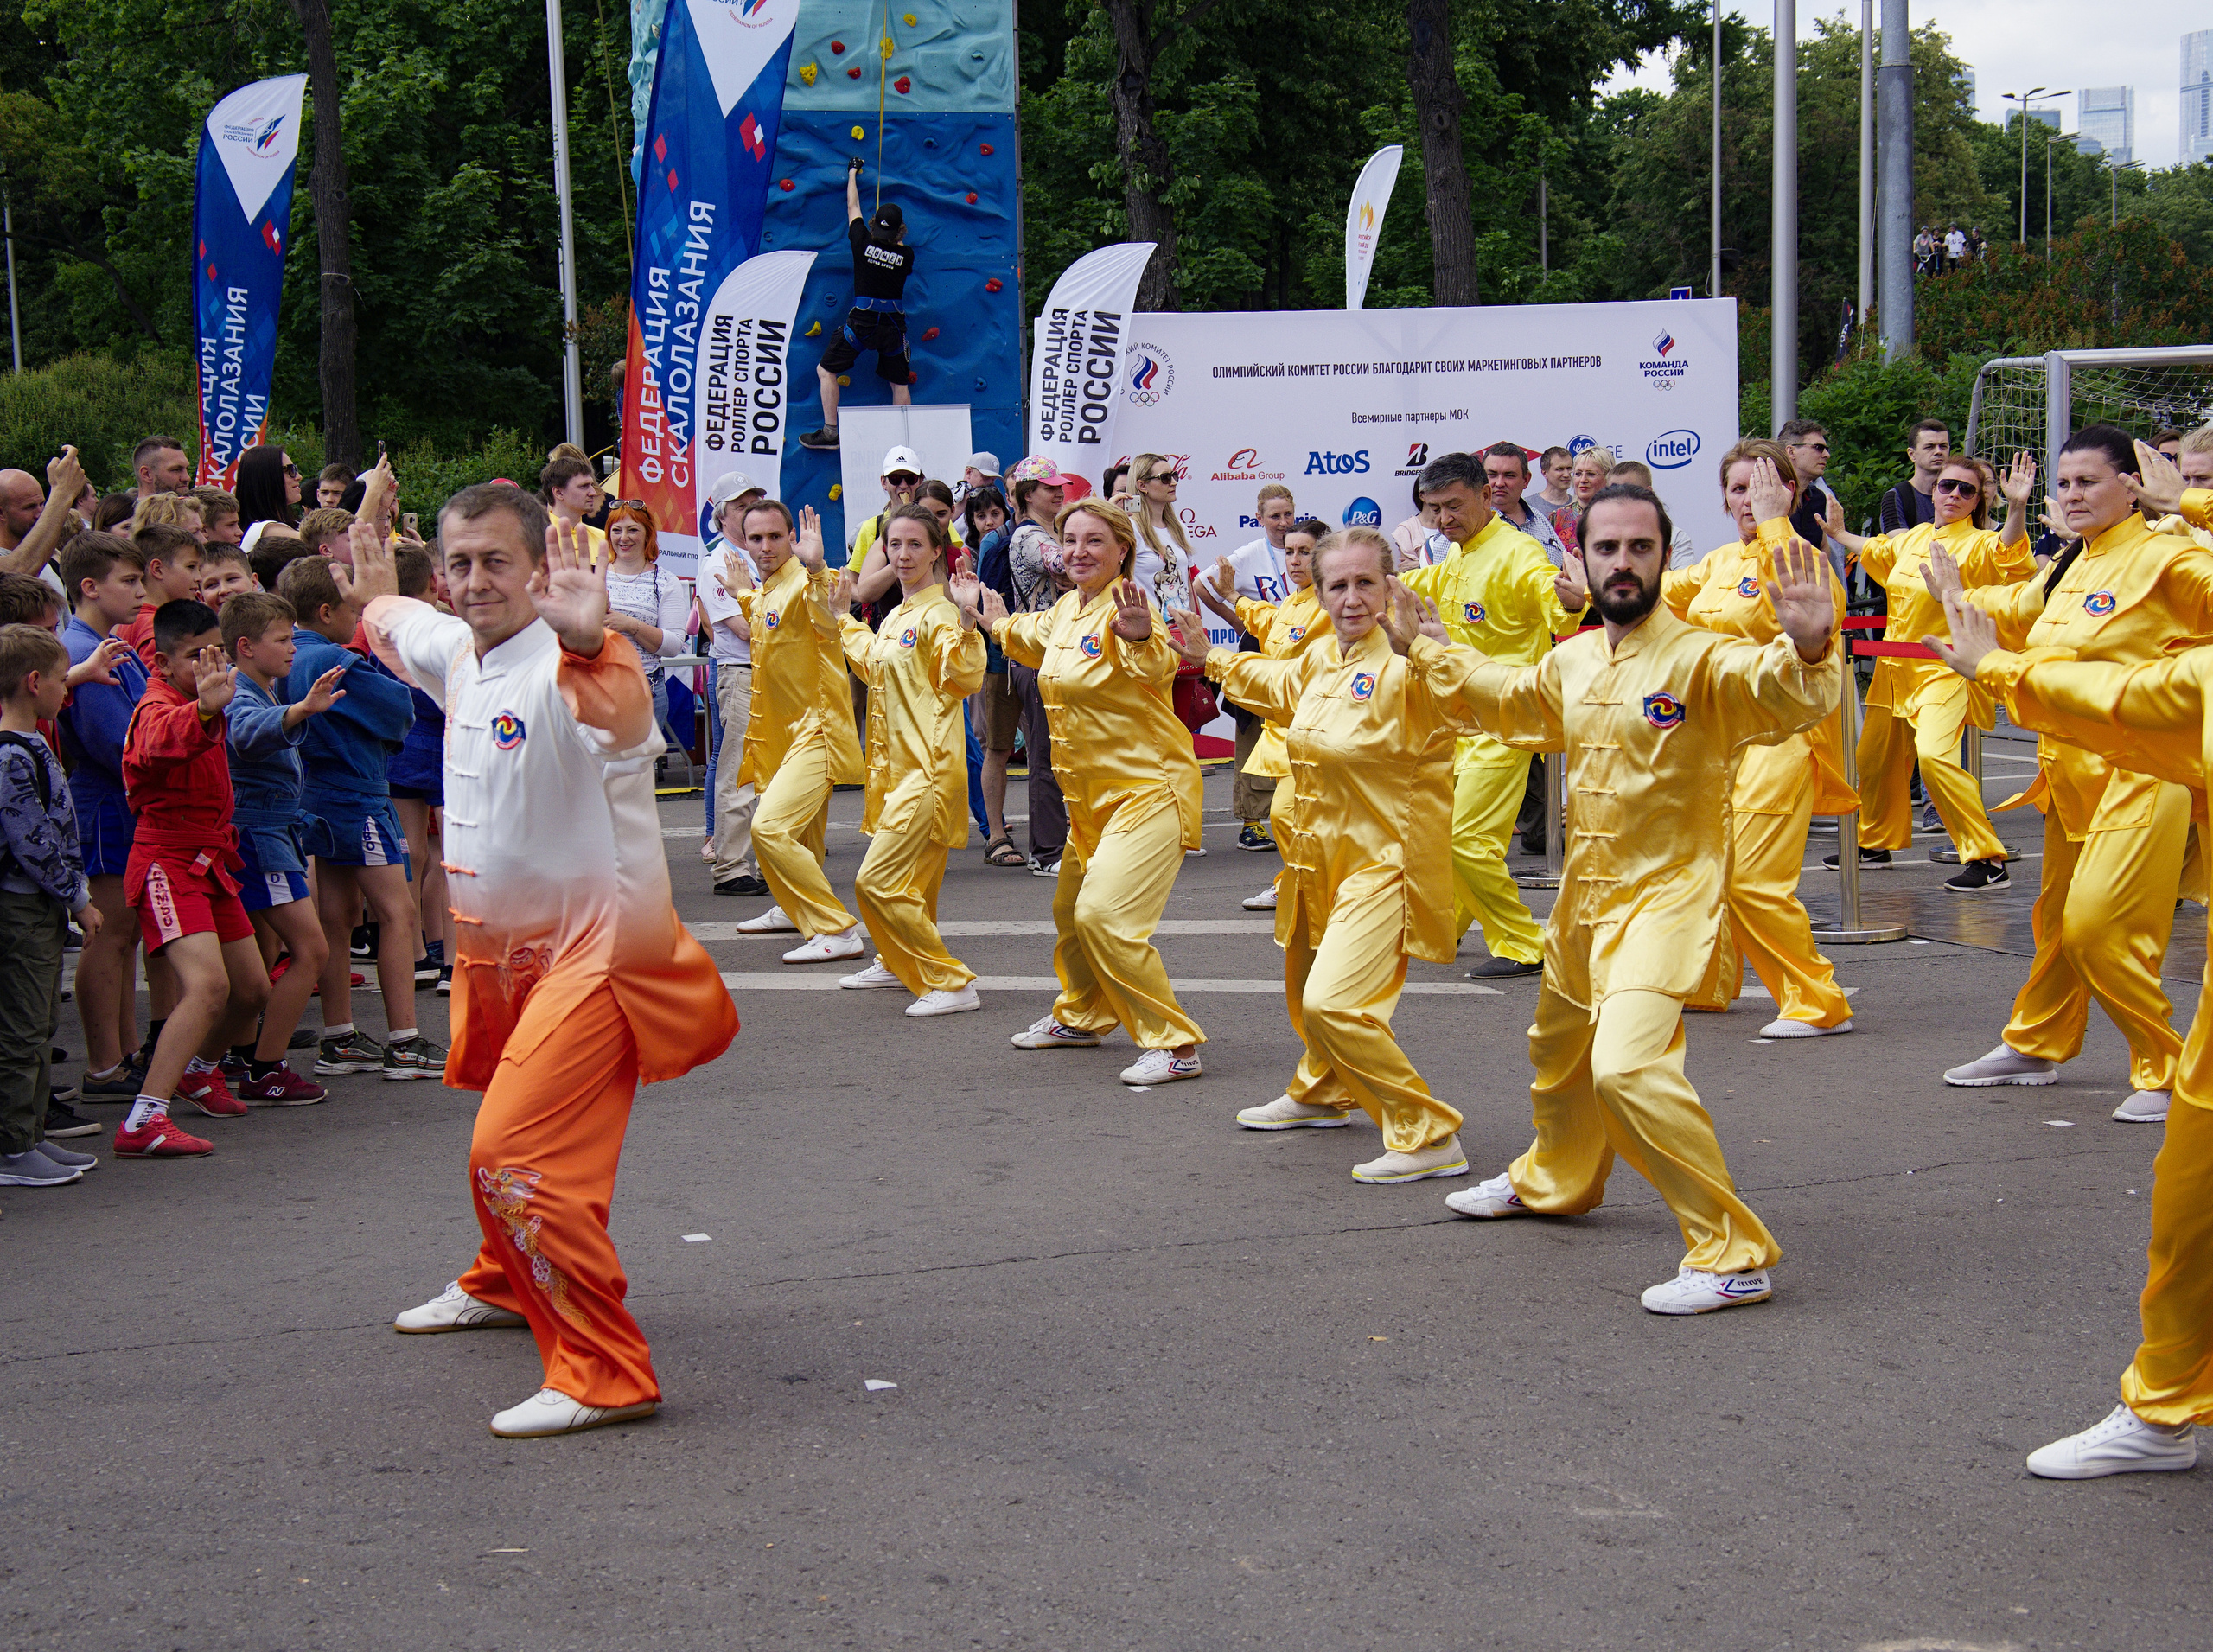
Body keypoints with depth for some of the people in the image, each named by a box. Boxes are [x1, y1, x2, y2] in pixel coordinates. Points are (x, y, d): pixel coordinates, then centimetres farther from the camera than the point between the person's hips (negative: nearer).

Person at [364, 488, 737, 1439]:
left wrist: (587, 645, -71)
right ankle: (504, 1284, 56)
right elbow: (397, 626, 28)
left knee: (516, 1159, -19)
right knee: (504, 1145, 30)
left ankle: (604, 1374, -12)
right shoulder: (458, 651, 2)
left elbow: (617, 708, -52)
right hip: (498, 948, 9)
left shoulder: (567, 669, -25)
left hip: (591, 950, -9)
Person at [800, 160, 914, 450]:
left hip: (862, 320, -2)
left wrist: (853, 172, 23)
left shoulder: (863, 243, -6)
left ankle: (830, 432, 2)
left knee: (826, 371, 9)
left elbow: (853, 207, 10)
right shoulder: (906, 254, -4)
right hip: (894, 323, 2)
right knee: (899, 383, 14)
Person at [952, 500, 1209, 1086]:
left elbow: (1156, 665, -41)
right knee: (1071, 910, 24)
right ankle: (1081, 1017, 48)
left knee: (1105, 915, -21)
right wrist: (987, 615, 43)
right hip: (1091, 794, 9)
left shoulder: (1124, 609, -19)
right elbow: (1031, 641, 30)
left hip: (1148, 788, -9)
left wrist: (1140, 637, -62)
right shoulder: (1067, 610, 6)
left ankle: (1175, 1044, -11)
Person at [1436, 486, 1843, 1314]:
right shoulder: (1571, 663, 5)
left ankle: (1733, 1257, -19)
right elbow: (1505, 696, 27)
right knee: (1560, 1051, 29)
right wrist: (1427, 650, 31)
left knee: (1629, 1066, -27)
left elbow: (1781, 690, -37)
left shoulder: (1701, 660, -19)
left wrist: (1808, 646, -57)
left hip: (1667, 897, -8)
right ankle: (1556, 1177, 60)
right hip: (1584, 897, 8)